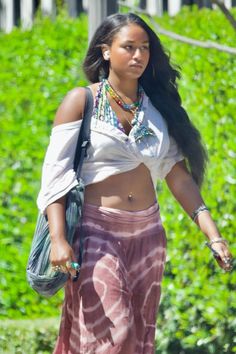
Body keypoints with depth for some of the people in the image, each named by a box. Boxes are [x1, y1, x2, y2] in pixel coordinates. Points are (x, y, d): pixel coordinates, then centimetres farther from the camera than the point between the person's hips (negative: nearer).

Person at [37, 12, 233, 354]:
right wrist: (58, 239, -20)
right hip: (97, 233, -5)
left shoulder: (157, 106, 10)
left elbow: (179, 177, 8)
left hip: (147, 234, 5)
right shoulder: (81, 101, -2)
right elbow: (55, 173, -8)